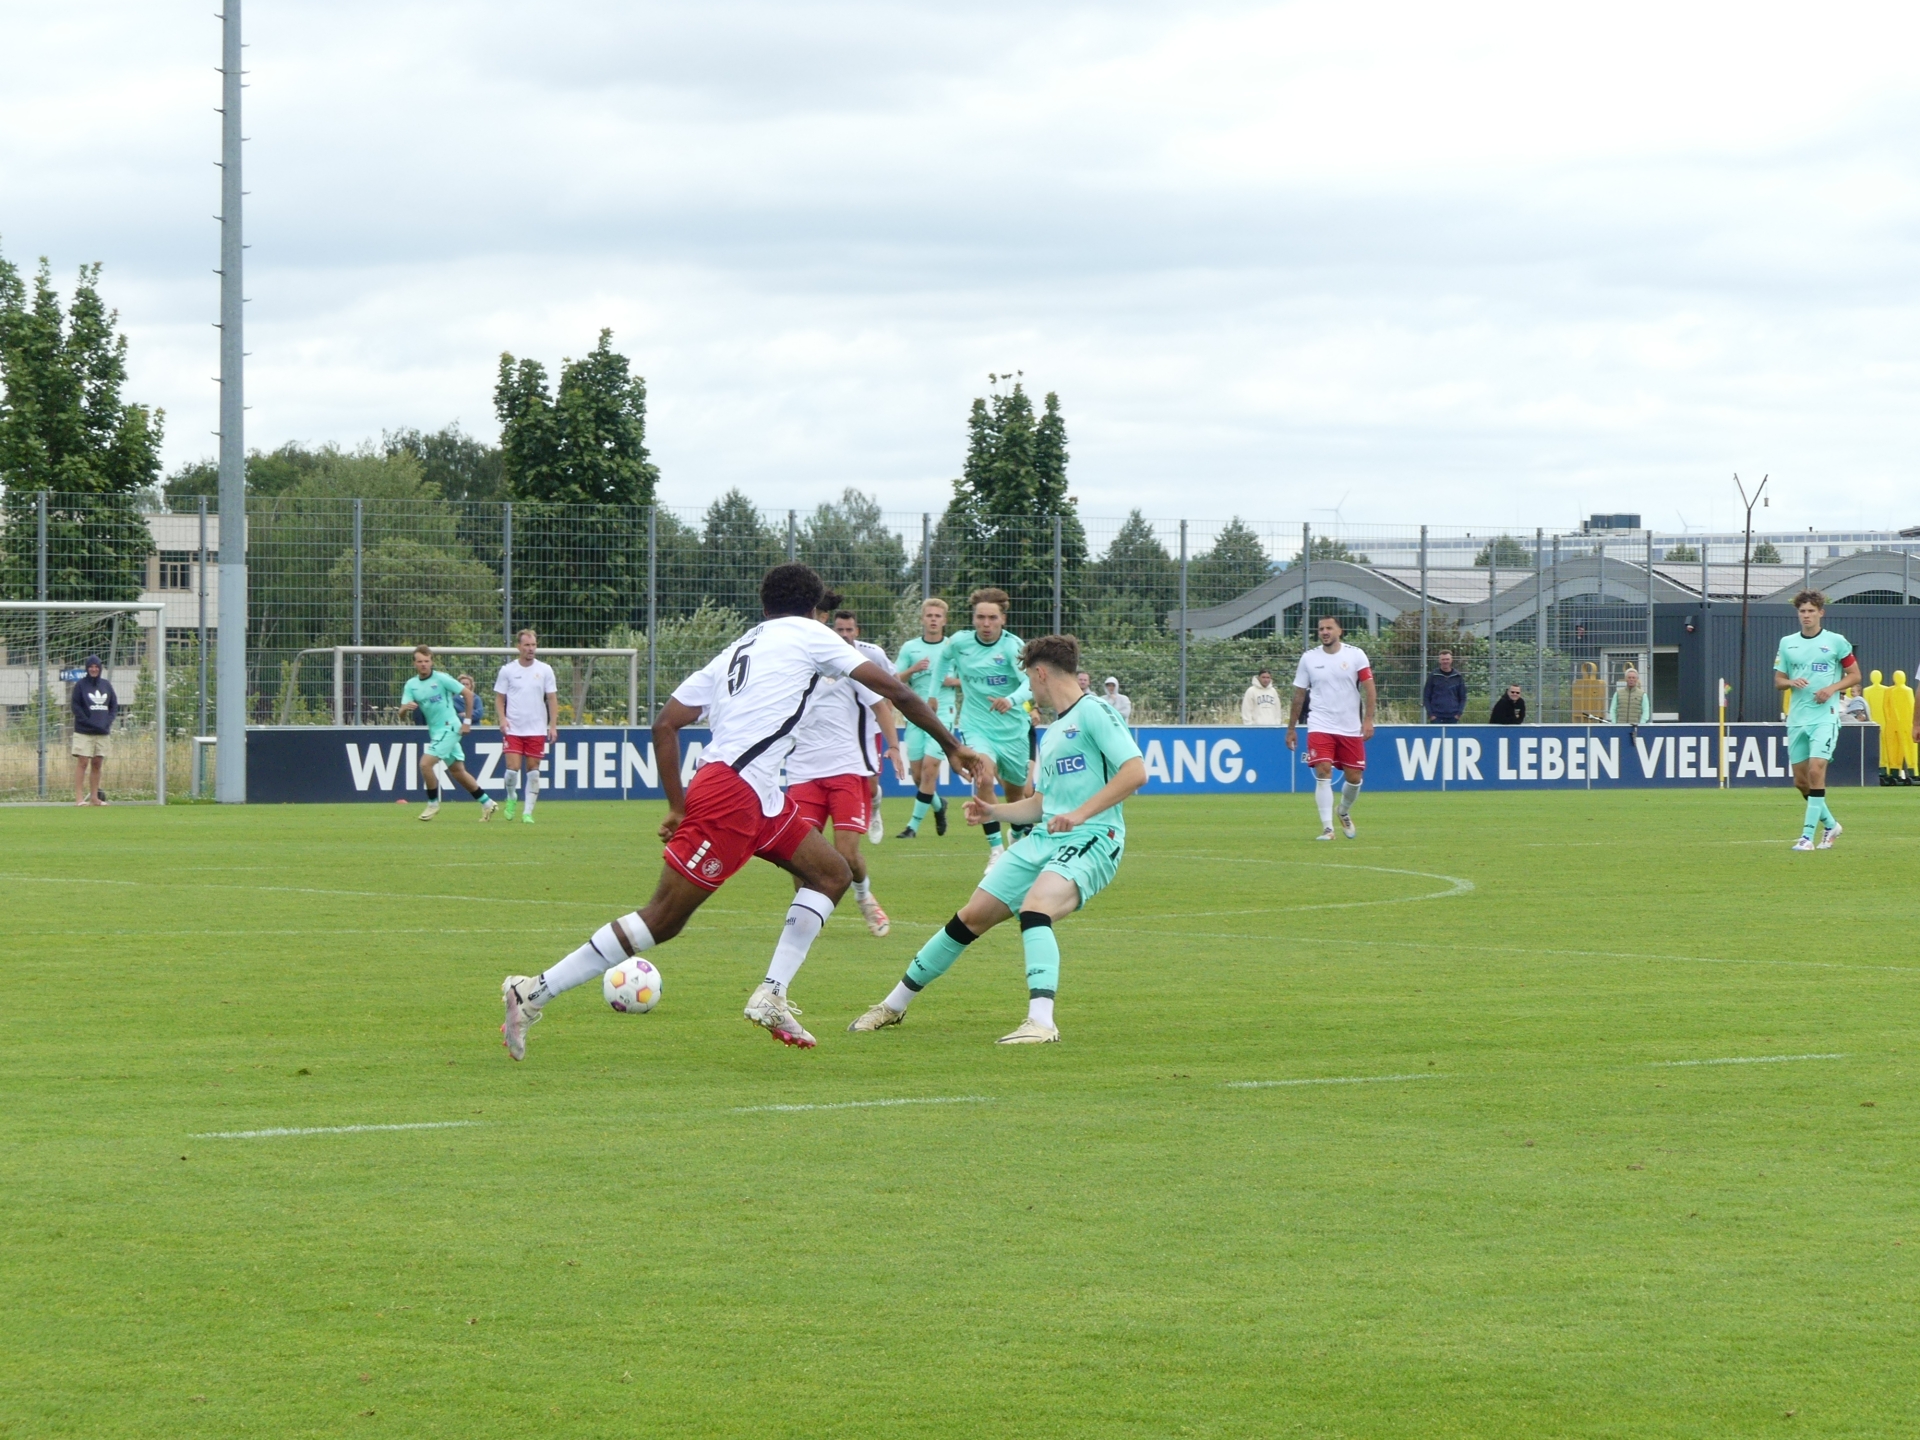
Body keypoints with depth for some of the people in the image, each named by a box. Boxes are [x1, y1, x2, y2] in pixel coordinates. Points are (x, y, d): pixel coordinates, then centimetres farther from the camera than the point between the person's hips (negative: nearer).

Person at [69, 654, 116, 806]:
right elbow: (75, 706, -5)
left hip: (103, 732, 4)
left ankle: (94, 797, 10)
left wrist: (108, 721, -1)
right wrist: (89, 723, -13)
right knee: (82, 763, -9)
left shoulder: (106, 685, 12)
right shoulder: (80, 685, 0)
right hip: (84, 732, -4)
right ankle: (79, 797, -11)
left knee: (97, 764, 6)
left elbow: (114, 705, 15)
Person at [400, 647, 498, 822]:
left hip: (449, 728, -7)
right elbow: (401, 713, -2)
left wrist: (467, 721, -7)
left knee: (425, 763, -16)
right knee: (457, 771, 12)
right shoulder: (411, 685, 5)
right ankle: (487, 803, 23)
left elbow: (468, 694, -7)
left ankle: (433, 803, 1)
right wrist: (405, 707, -26)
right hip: (435, 731, 7)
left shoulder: (441, 678, -11)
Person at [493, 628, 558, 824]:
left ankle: (528, 812, 8)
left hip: (537, 730, 1)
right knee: (512, 769, -9)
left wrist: (553, 725, -3)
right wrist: (502, 718, -9)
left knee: (533, 770, 1)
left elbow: (552, 698, 5)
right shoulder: (507, 670, 1)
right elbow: (499, 698, 7)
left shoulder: (545, 670, 2)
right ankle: (511, 798, 20)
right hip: (513, 730, -1)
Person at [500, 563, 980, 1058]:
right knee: (663, 919, -9)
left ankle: (772, 997, 5)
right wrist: (950, 744, 13)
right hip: (734, 792, -9)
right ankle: (535, 993, -9)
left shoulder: (732, 654, 23)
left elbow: (665, 724, 16)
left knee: (832, 874, 14)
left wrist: (678, 806, 17)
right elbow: (892, 688, 4)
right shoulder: (808, 634, 5)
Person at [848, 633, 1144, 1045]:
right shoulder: (1052, 732, 22)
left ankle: (1041, 1022, -40)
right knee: (972, 917, 7)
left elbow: (1135, 771, -18)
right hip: (1041, 841, 8)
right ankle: (894, 1005, 19)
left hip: (1091, 841, -8)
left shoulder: (1092, 712, -7)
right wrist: (995, 812, 17)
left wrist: (1080, 813, -24)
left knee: (1034, 907, -34)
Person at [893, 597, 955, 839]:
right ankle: (938, 804, 35)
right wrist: (913, 669, -13)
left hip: (942, 712, -3)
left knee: (930, 766, -14)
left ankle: (914, 825, -10)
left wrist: (946, 680, -11)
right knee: (916, 772, 4)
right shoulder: (910, 648, 9)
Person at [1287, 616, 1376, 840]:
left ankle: (1344, 813, 34)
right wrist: (1291, 727, 11)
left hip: (1351, 729, 0)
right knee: (1323, 772, -15)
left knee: (1355, 778, 4)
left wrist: (1368, 719, -14)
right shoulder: (1309, 658, 3)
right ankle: (1327, 827, -12)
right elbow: (1299, 695, 10)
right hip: (1320, 727, 0)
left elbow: (1369, 688, -4)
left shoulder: (1355, 654, -1)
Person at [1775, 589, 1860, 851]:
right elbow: (1778, 681, 14)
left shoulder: (1836, 641, 0)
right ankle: (1830, 824, 27)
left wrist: (1832, 688, -11)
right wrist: (1792, 682, -8)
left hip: (1825, 717, -5)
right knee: (1800, 781, 5)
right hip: (1796, 719, 5)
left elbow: (1854, 675, 5)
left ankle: (1808, 835, -17)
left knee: (1816, 770, -18)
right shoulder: (1787, 643, 10)